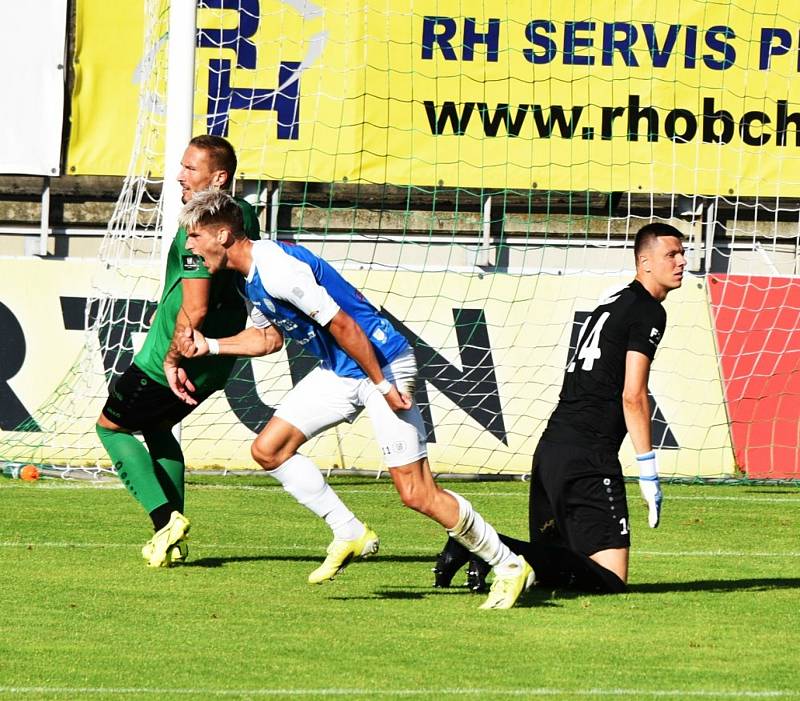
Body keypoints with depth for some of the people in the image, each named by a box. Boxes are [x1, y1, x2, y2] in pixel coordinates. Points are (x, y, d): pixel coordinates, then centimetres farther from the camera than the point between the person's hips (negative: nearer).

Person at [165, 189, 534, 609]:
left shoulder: (277, 268, -24)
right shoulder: (249, 277, 7)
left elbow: (342, 326, -24)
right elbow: (270, 338, 23)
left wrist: (382, 385, -20)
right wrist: (210, 346, 15)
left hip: (383, 364, -10)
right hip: (338, 372, 10)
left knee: (416, 494, -10)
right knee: (268, 449, 1)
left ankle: (509, 567, 2)